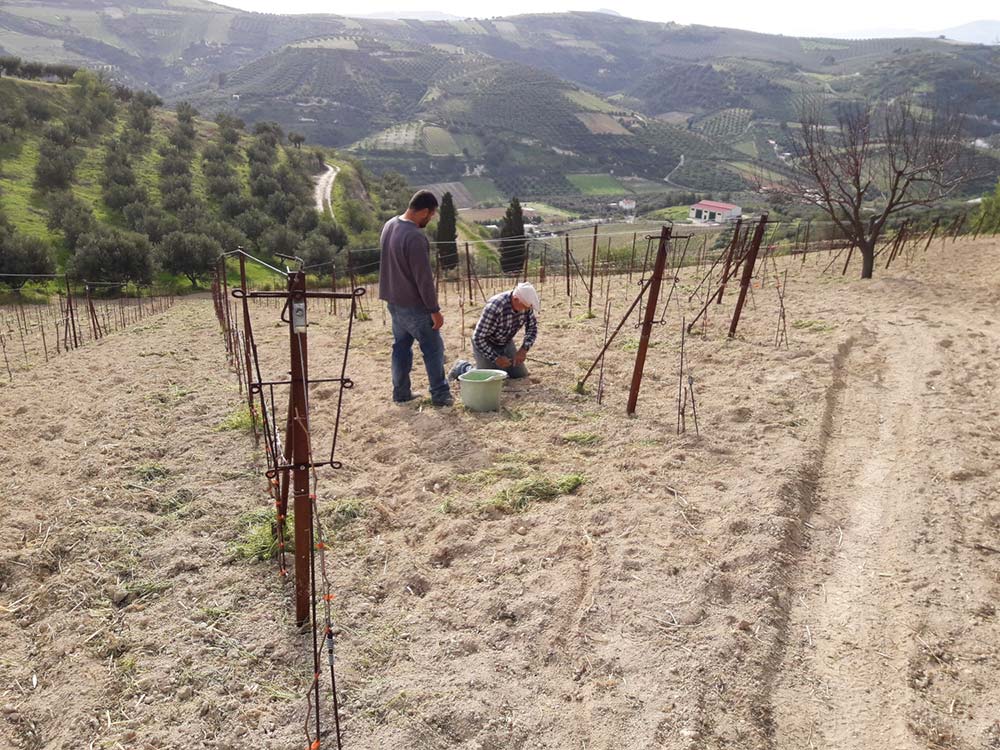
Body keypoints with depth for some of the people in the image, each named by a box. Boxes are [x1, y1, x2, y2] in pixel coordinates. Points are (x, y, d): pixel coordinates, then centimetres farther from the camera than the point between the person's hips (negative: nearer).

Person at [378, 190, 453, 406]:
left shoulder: (389, 225, 5)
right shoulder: (415, 237, -25)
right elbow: (424, 279, -23)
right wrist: (435, 310, -15)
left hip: (393, 300, 9)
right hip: (413, 305, -9)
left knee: (401, 346, 16)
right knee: (433, 349, 3)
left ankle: (401, 393, 22)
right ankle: (440, 395, 9)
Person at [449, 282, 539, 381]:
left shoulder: (525, 304, -19)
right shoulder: (494, 307, -37)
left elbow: (532, 327, -4)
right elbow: (478, 338, -30)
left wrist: (524, 349, -18)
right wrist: (496, 358, -27)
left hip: (506, 343, 6)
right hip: (484, 344, -6)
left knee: (521, 376, 2)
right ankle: (462, 367, 15)